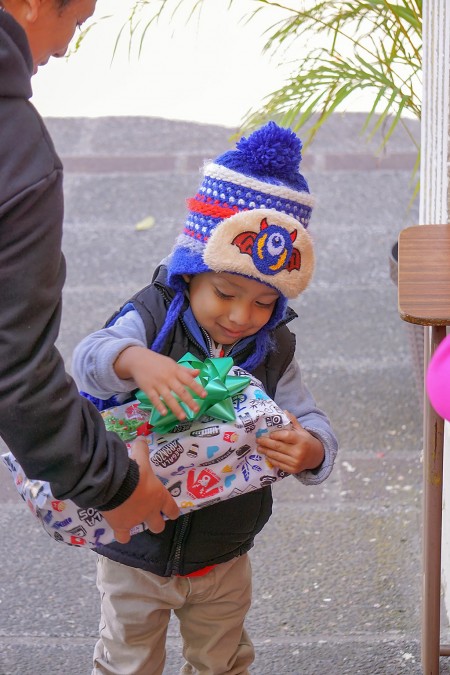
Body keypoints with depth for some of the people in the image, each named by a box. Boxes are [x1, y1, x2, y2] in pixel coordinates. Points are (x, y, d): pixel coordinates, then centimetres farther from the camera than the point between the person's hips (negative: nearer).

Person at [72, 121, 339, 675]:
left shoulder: (271, 350, -8)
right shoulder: (152, 319, -18)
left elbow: (310, 422, -12)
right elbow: (88, 358, -36)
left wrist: (311, 451, -38)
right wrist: (135, 361, -60)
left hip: (223, 559, 3)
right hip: (135, 551, -3)